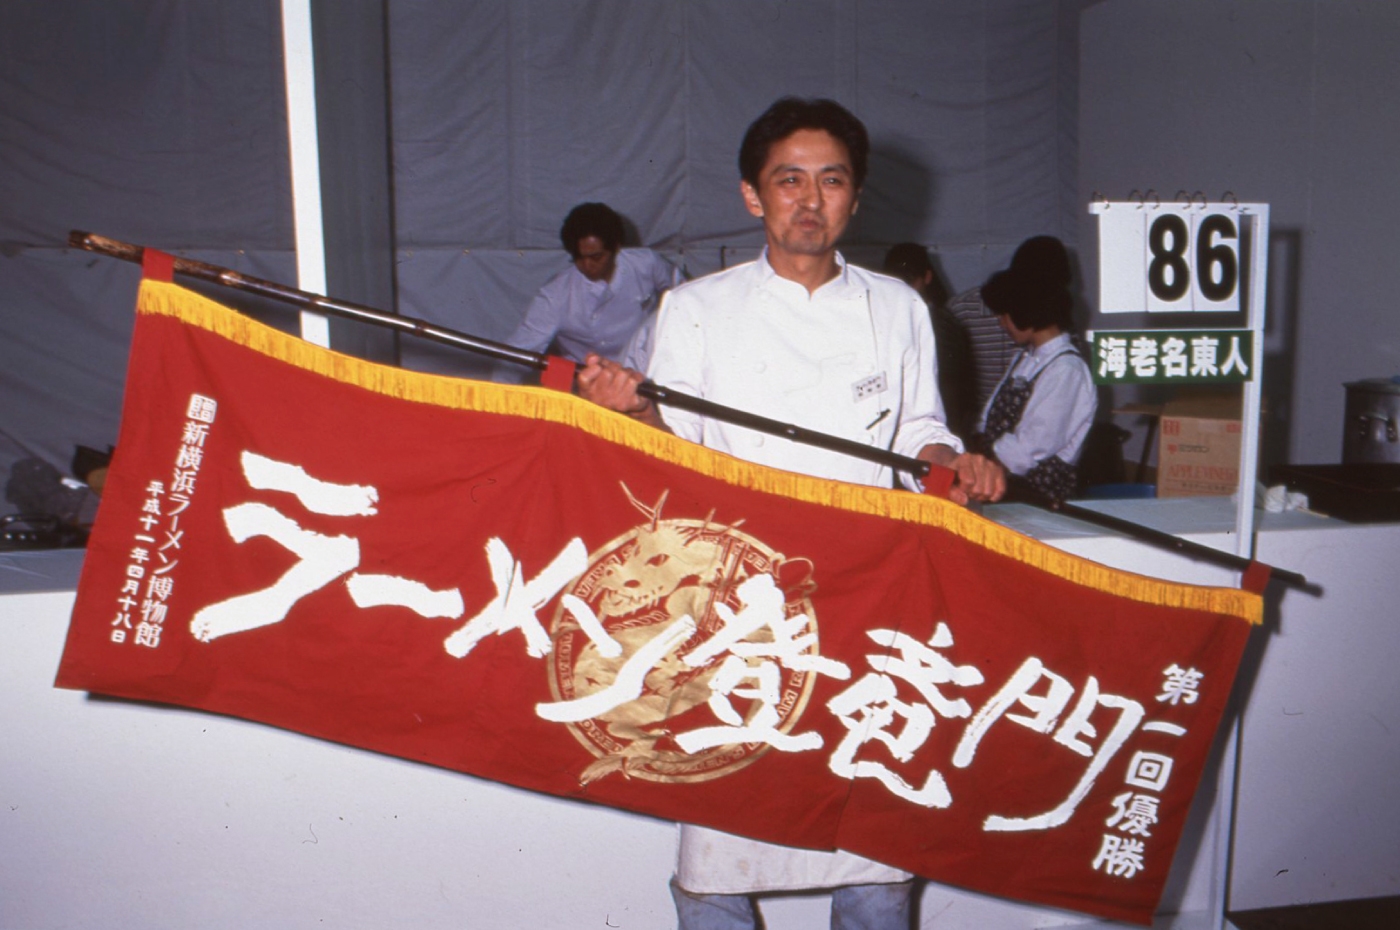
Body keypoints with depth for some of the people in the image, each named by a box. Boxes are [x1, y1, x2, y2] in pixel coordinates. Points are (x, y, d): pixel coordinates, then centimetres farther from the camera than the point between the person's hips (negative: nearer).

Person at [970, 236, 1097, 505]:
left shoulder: (1065, 369, -13)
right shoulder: (1027, 356, 15)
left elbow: (1028, 451, -17)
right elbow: (990, 420, 15)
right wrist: (978, 444, -4)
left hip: (1036, 492, -8)